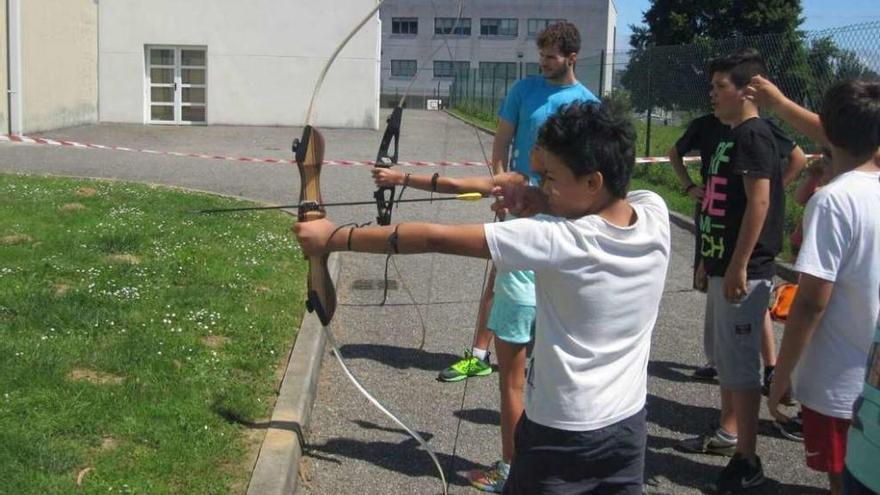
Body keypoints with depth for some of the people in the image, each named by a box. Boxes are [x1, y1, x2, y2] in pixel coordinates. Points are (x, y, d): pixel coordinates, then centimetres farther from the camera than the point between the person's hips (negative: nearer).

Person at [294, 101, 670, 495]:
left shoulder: (556, 241, -26)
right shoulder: (656, 213, -11)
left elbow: (436, 238, -22)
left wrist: (333, 238, -15)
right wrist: (546, 204, -9)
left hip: (562, 434, -6)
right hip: (629, 426, 6)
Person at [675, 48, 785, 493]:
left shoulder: (753, 135, -14)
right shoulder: (732, 136, 15)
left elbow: (759, 201, -21)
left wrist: (738, 267, -23)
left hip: (743, 270, -10)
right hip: (722, 264, 10)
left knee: (740, 362, -5)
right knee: (725, 356, 19)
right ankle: (728, 433, 33)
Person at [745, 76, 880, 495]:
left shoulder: (832, 200, -21)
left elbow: (811, 302, -21)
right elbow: (842, 140, 21)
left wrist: (781, 375, -11)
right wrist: (779, 103, 32)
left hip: (840, 383, -7)